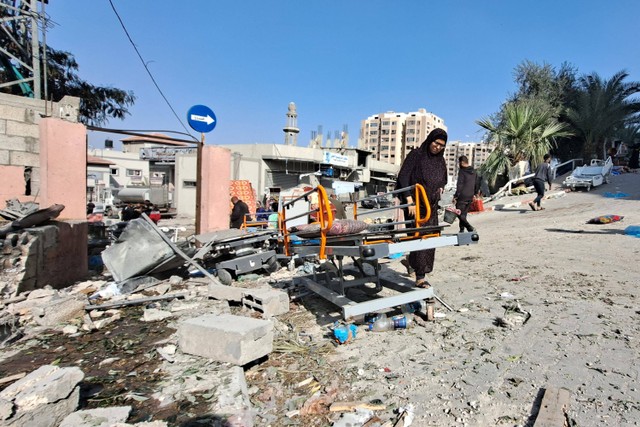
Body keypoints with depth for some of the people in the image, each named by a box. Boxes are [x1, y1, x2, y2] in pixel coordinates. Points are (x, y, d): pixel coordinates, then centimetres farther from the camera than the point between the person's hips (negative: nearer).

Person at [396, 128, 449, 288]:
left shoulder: (441, 161, 12)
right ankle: (420, 276, -7)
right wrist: (409, 200, -22)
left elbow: (443, 180, 26)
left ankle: (411, 261, 29)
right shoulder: (415, 155, -5)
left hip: (432, 205, 6)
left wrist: (441, 188, 3)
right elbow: (403, 177, -13)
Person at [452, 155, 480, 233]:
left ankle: (470, 228, -17)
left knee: (460, 214, -3)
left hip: (462, 197, -8)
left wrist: (455, 196, -15)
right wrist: (475, 193, 29)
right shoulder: (474, 172, 12)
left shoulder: (462, 171, -12)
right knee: (464, 214, 15)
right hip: (470, 197, 8)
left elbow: (459, 185, -17)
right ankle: (462, 230, 16)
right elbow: (477, 184, 20)